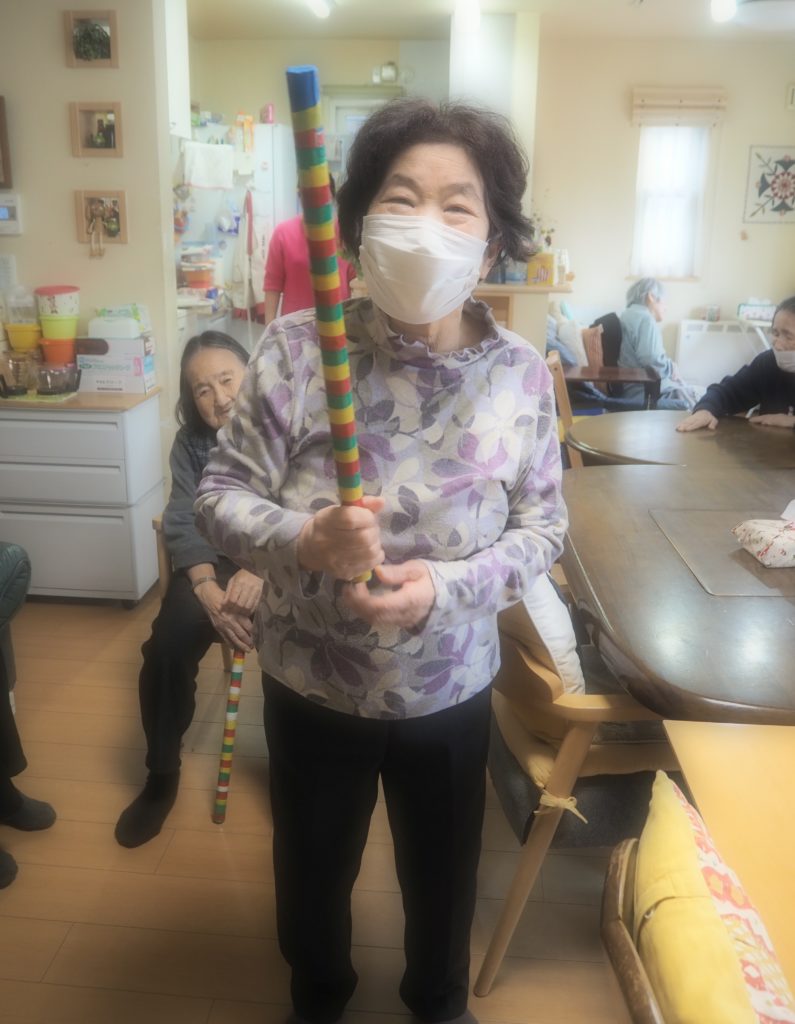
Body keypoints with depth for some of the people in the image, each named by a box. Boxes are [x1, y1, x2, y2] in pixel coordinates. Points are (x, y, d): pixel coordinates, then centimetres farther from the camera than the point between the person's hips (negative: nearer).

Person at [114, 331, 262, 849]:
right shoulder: (190, 443, 2)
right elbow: (184, 525, -4)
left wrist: (264, 572, -31)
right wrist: (207, 588, -21)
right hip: (214, 565, 3)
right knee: (166, 648, -20)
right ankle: (161, 776, 3)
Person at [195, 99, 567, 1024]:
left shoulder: (520, 374, -14)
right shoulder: (297, 349, -18)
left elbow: (542, 525, -7)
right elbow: (220, 495, -13)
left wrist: (445, 587, -25)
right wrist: (307, 540, -33)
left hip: (450, 689, 1)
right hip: (311, 683, 0)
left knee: (442, 876, 25)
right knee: (312, 868, 26)